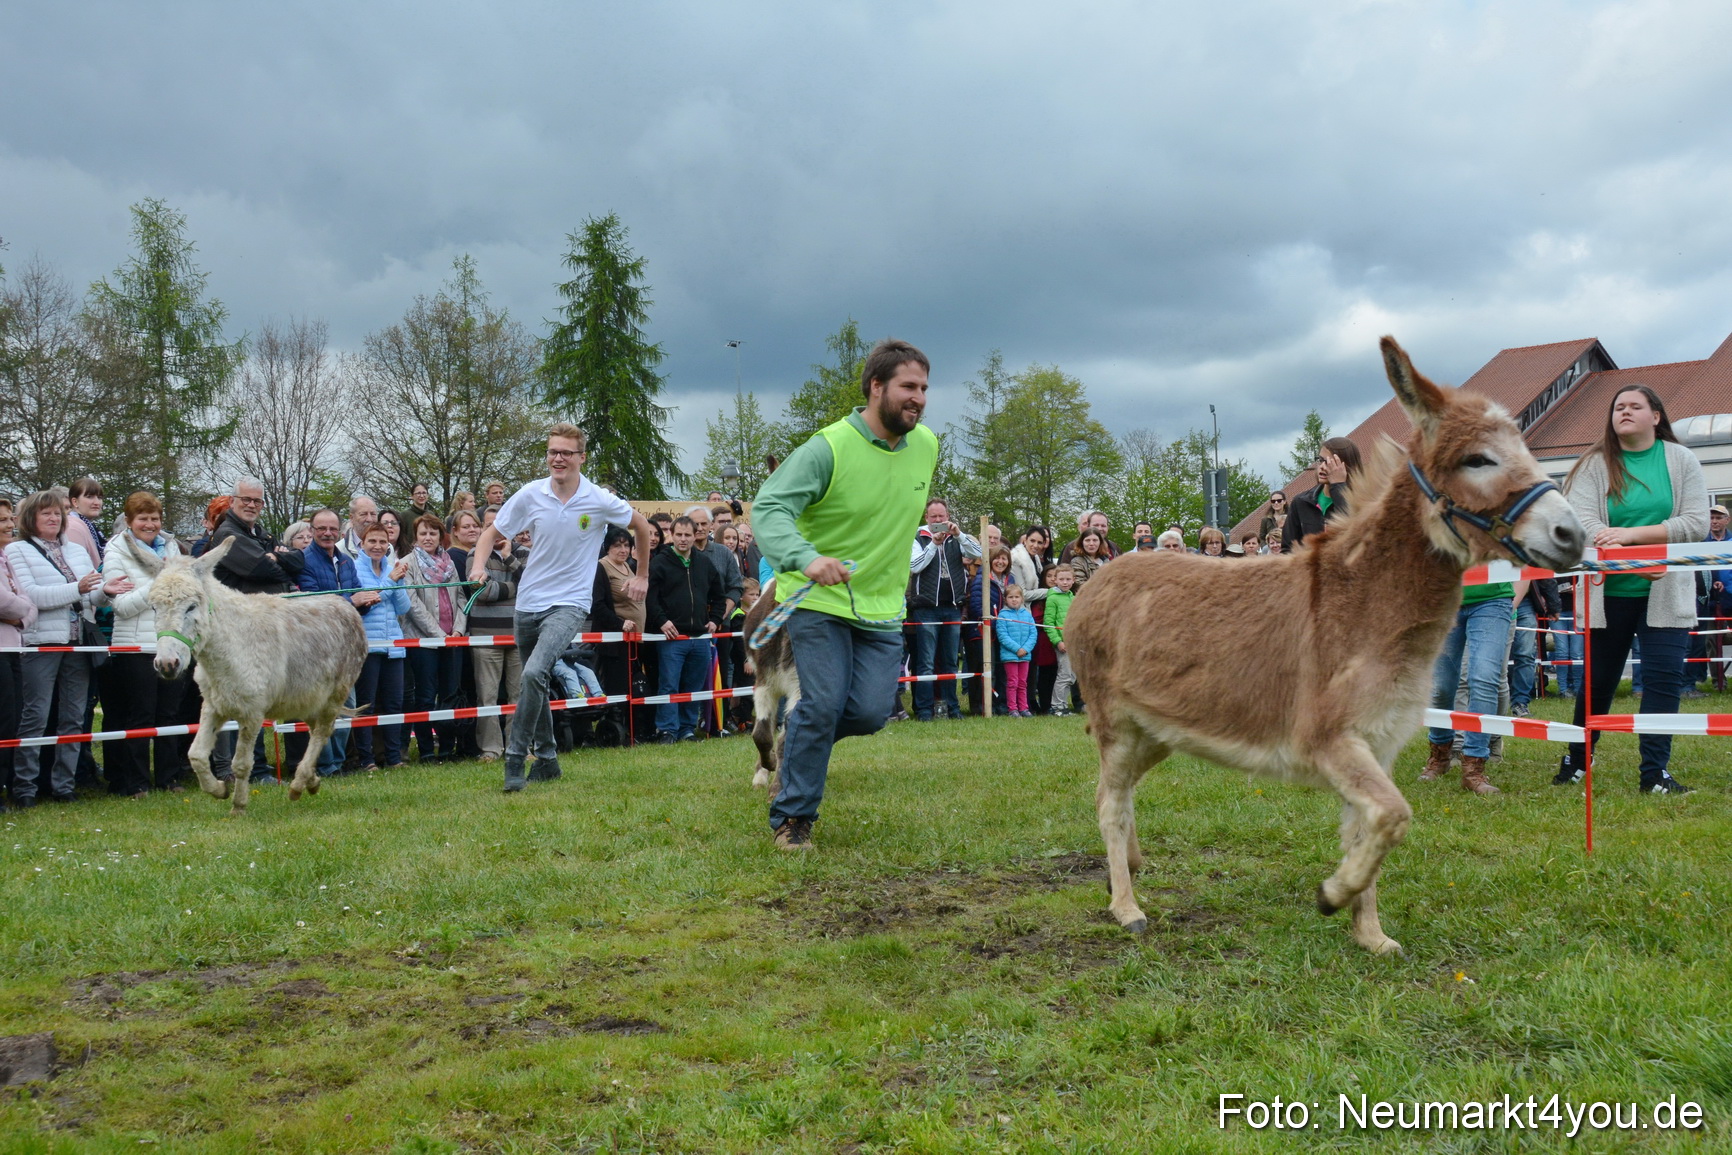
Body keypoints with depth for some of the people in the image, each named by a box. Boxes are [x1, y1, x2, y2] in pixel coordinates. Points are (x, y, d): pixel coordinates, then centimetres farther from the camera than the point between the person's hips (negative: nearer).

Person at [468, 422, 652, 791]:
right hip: (528, 604, 4)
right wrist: (479, 564, -12)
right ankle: (546, 758, 33)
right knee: (534, 683, 15)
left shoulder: (600, 501, -8)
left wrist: (642, 575, 15)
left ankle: (515, 758, -18)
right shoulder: (530, 495, -3)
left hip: (569, 604, -4)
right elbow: (493, 532, 7)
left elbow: (641, 525, 9)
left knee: (534, 673, -26)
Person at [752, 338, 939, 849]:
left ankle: (800, 733, 28)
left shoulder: (928, 446, 2)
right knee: (824, 703, -11)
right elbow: (769, 507, -27)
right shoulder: (829, 448, -18)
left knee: (872, 712, -5)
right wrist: (806, 558, -45)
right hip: (818, 599, -5)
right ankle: (792, 817, 7)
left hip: (883, 607, 5)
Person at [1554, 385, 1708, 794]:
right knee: (1598, 680, 9)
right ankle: (1576, 760, 27)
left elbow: (1696, 523, -8)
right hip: (1609, 593, 0)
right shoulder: (1594, 465, 0)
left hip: (1667, 593, 0)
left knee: (1664, 677, -7)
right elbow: (1583, 523, -13)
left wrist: (1631, 534, -18)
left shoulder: (1681, 460, 2)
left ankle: (1655, 773, 0)